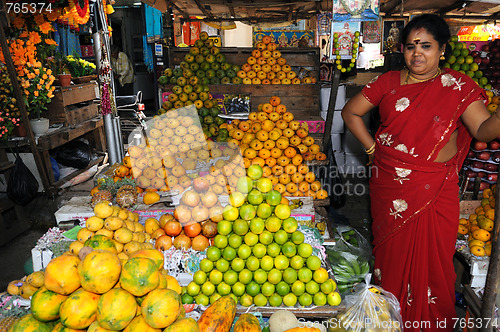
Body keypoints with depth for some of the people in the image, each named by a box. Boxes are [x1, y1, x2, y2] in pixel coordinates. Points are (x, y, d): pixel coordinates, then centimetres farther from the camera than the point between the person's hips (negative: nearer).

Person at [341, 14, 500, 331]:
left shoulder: (458, 86, 0)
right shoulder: (389, 82, 5)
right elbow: (350, 111, 9)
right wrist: (373, 147, 1)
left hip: (436, 191, -1)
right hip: (389, 186, 2)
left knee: (432, 257, 5)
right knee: (392, 251, 12)